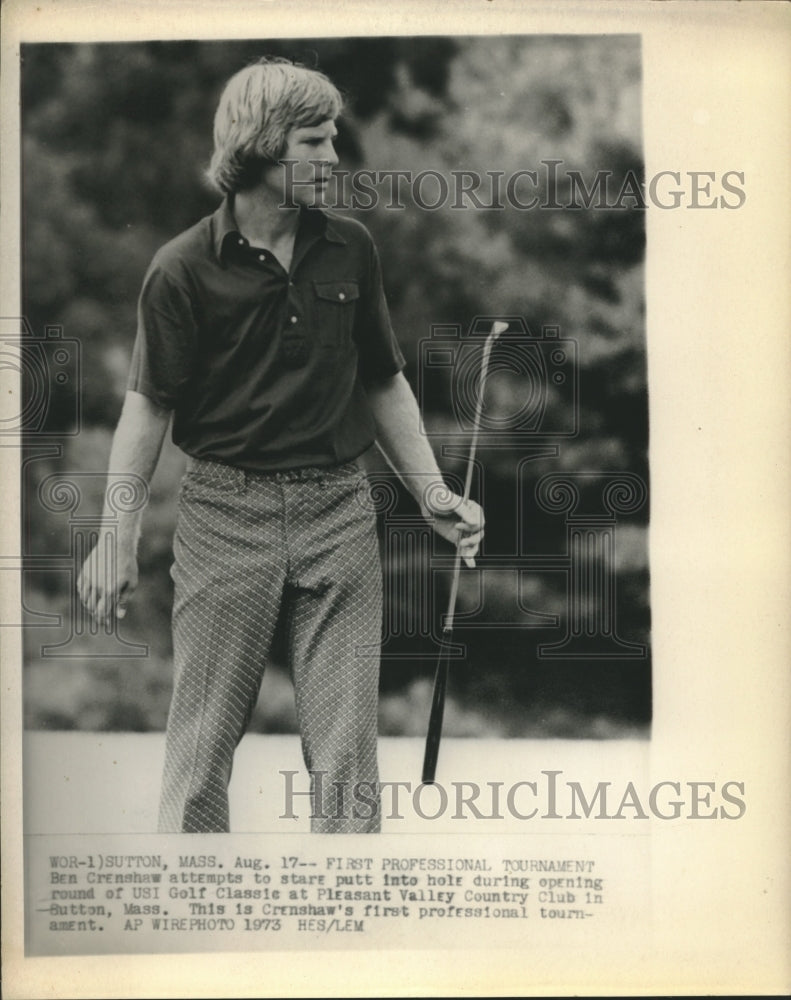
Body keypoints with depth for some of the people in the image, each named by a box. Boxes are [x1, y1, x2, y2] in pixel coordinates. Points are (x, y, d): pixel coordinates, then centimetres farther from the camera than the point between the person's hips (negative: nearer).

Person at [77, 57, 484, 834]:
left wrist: (431, 493, 8)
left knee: (347, 747, 4)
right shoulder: (184, 268, -6)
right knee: (202, 743, 4)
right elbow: (149, 405, -4)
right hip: (226, 515, -3)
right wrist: (117, 538, -9)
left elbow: (384, 384, 14)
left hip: (338, 513, 3)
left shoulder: (349, 250, 6)